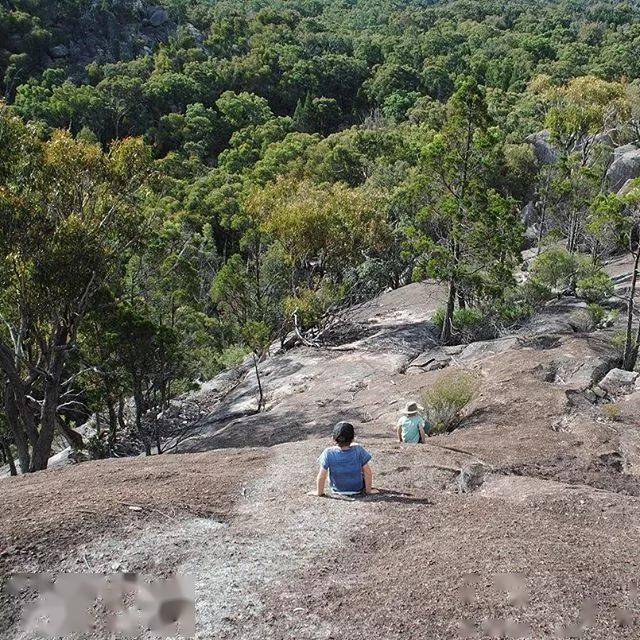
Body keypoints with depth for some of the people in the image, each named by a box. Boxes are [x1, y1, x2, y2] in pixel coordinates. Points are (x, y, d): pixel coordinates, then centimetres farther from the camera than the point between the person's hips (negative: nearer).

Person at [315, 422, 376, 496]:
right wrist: (368, 490, -3)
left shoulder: (328, 453, -26)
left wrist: (319, 492, -5)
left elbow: (321, 476, -21)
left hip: (337, 490, 1)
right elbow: (367, 472, -18)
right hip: (358, 489, 0)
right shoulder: (358, 450, -24)